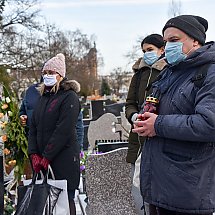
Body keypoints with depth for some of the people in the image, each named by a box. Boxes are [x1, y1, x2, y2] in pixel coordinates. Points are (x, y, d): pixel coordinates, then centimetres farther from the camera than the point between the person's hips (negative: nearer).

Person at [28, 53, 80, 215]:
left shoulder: (69, 97, -5)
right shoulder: (44, 98, 18)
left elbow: (63, 131, -14)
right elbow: (33, 128, 14)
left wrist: (47, 156, -15)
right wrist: (33, 154, 0)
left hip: (64, 158, -6)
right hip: (43, 160, 6)